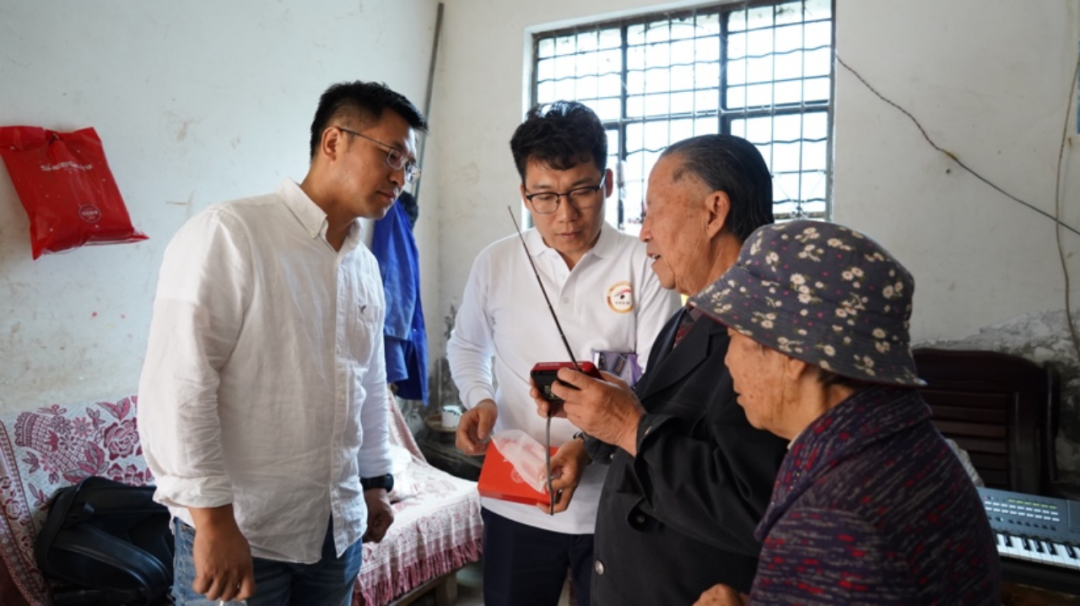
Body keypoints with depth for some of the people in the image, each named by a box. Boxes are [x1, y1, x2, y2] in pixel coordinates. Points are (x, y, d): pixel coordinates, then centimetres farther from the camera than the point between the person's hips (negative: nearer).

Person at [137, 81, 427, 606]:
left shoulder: (366, 267, 9)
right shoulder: (227, 233, -14)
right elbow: (176, 386, -18)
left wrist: (375, 482, 18)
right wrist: (212, 519, -18)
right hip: (239, 532, -6)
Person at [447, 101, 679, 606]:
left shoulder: (644, 266, -11)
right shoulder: (495, 264, -2)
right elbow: (466, 346, 14)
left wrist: (592, 445, -24)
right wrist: (479, 399, -6)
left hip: (615, 505, -2)